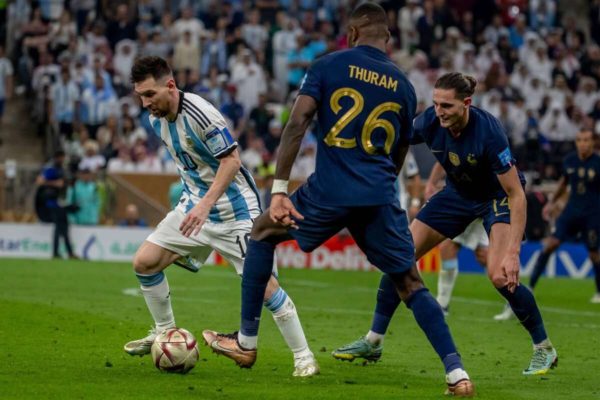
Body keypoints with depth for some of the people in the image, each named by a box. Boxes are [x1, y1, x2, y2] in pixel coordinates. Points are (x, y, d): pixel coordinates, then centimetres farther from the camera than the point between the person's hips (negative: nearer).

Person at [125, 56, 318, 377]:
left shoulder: (199, 113, -24)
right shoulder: (157, 119, 1)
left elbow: (231, 160, -24)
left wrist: (205, 204, -31)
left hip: (233, 210, -8)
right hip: (195, 204, 8)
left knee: (263, 283, -13)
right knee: (144, 262, 0)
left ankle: (303, 356, -2)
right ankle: (164, 333, 19)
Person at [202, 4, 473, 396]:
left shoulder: (330, 65, 2)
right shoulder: (404, 85, 12)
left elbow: (297, 123, -10)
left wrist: (279, 189, -12)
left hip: (330, 190, -2)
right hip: (380, 198, 2)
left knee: (262, 233, 22)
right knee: (412, 285, 10)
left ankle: (246, 343, 23)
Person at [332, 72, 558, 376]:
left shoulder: (488, 131, -36)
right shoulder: (430, 122, -23)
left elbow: (516, 194, -33)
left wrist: (512, 253, -39)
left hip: (498, 195, -6)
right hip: (458, 193, 6)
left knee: (499, 275, -25)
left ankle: (544, 348, -4)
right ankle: (373, 342, 10)